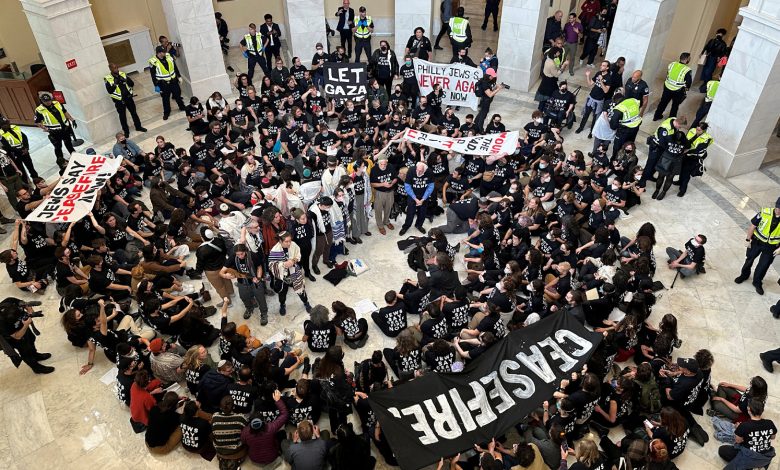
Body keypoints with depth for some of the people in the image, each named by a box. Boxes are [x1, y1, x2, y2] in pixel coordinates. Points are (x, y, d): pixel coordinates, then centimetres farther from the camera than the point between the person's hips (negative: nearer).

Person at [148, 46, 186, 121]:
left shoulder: (168, 56, -5)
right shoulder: (153, 62, -18)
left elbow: (175, 67, 9)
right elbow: (153, 75, -12)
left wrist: (178, 76, 11)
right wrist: (156, 85, -11)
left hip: (173, 81, 4)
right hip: (163, 84, -4)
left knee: (178, 95, 18)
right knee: (165, 99, 7)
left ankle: (182, 107, 39)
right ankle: (166, 113, 23)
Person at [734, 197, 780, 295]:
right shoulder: (765, 213, -22)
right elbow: (753, 225, -10)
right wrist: (748, 239, -5)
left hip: (771, 246, 0)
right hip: (757, 241, 0)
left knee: (764, 265, 12)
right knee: (749, 259, 18)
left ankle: (757, 283, 34)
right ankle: (744, 275, 44)